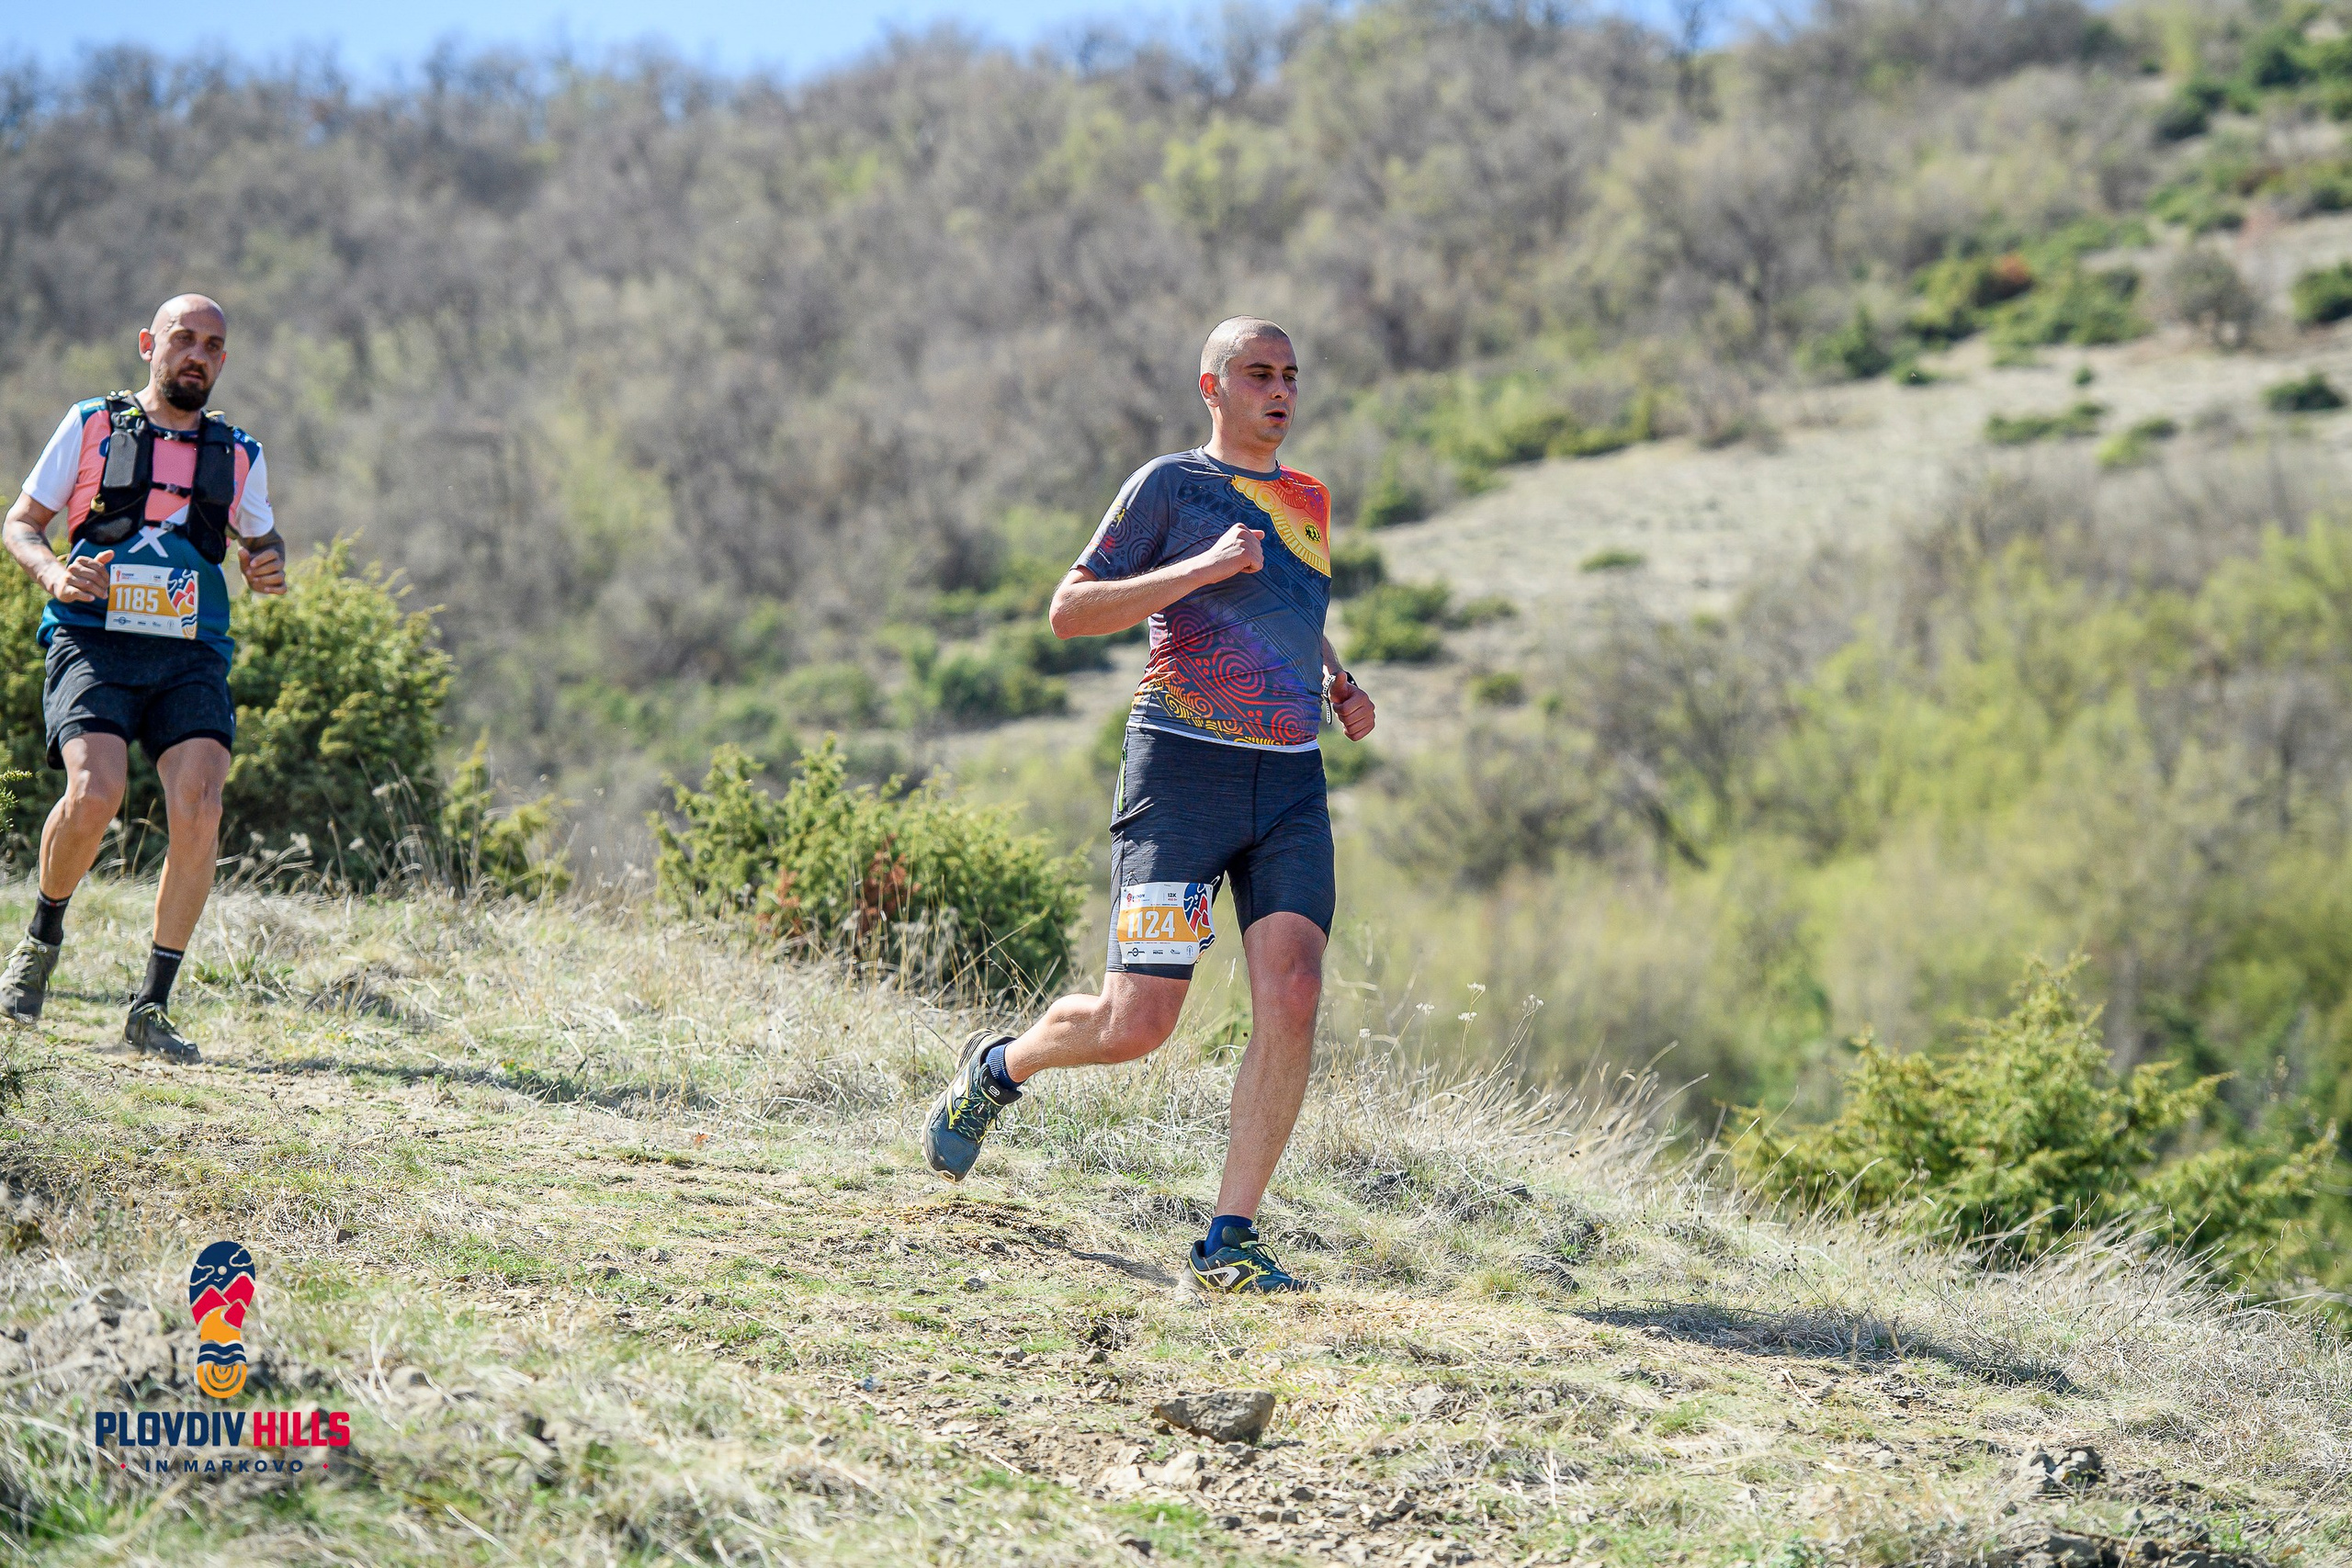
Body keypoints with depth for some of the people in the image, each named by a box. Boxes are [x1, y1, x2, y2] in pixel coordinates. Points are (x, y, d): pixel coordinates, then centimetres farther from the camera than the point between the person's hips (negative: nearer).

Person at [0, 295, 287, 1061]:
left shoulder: (238, 454, 16)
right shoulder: (90, 426, 8)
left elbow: (261, 538, 29)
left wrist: (270, 567, 4)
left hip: (191, 659, 2)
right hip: (93, 645, -2)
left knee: (198, 812, -19)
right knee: (94, 794, -25)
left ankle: (151, 1010, -9)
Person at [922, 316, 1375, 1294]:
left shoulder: (1308, 501, 19)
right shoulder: (1171, 485, 0)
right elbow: (1069, 611, -7)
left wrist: (1339, 685, 17)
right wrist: (1204, 567, -16)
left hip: (1292, 783, 5)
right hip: (1183, 772, -5)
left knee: (1292, 998, -14)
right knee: (1136, 1025, -7)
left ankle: (1229, 1241, -8)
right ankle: (998, 1067, 25)